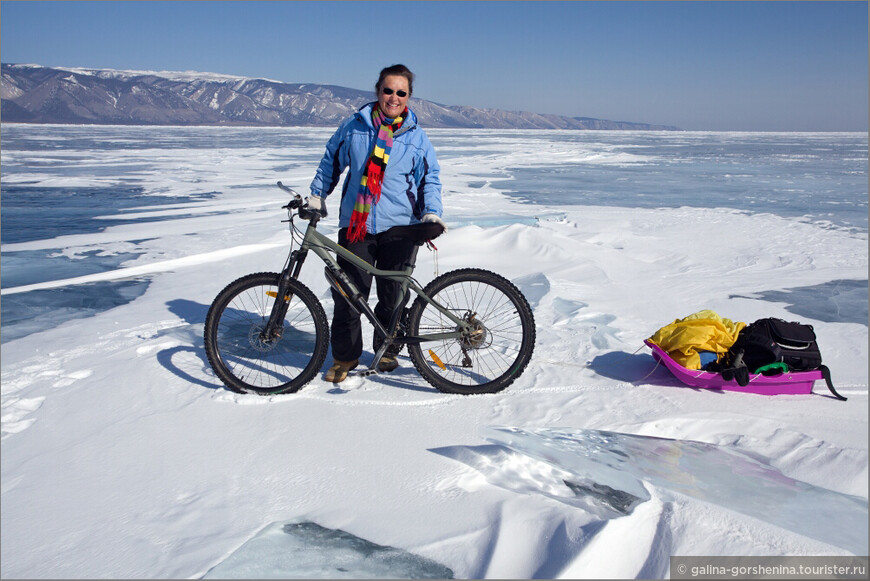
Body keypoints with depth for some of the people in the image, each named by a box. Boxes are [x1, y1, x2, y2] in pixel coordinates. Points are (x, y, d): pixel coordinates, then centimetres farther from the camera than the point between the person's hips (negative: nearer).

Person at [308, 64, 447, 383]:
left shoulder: (416, 136, 7)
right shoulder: (354, 126, 7)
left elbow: (430, 178, 11)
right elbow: (331, 160, 19)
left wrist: (431, 212, -5)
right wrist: (316, 195, 11)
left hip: (399, 227, 0)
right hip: (356, 223, 0)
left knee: (393, 296, 6)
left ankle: (387, 350, 27)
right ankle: (344, 356, 15)